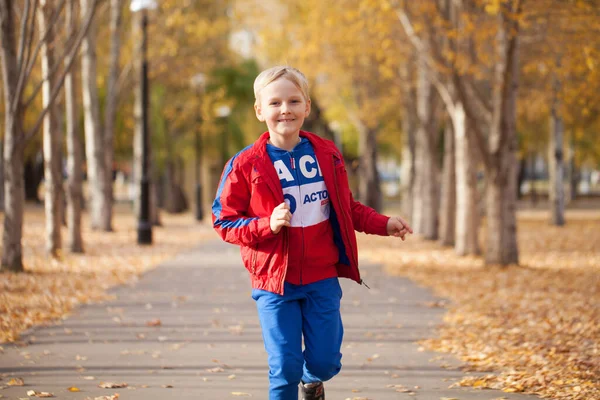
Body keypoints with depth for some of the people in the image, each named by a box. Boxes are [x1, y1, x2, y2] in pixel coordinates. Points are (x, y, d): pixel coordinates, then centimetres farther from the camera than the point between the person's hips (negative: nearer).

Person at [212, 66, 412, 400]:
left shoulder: (327, 155, 3)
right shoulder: (245, 165, -7)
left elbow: (347, 208, 16)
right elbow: (224, 221, -6)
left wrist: (383, 224, 4)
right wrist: (268, 225, -20)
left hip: (322, 278, 3)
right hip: (275, 282, -3)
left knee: (325, 362, 7)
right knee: (284, 367, -4)